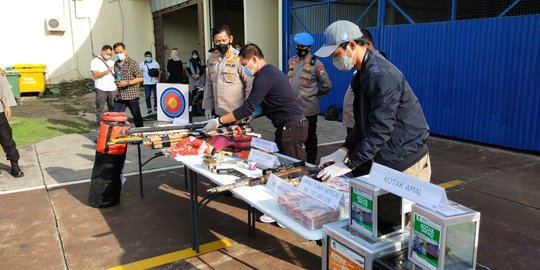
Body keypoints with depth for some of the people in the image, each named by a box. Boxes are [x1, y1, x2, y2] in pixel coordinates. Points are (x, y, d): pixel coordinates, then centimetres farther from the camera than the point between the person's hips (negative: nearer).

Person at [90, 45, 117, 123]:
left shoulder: (112, 62, 18)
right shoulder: (95, 61, 1)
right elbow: (95, 75, -10)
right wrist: (107, 71, -18)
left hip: (112, 89, 5)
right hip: (101, 89, -4)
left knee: (113, 108, 6)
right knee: (100, 109, 1)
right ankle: (100, 125, 7)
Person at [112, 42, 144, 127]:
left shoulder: (132, 63, -6)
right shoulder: (115, 64, 12)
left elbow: (141, 78, -10)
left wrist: (127, 83, -16)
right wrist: (116, 82, 6)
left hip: (131, 95, -5)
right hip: (119, 96, 5)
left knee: (137, 117, 5)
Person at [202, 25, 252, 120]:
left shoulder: (239, 57, -11)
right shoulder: (212, 58, 8)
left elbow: (250, 83, -12)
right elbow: (209, 83, 14)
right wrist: (208, 106, 11)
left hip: (236, 113, -5)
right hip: (218, 112, 5)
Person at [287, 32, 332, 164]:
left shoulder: (316, 64, -10)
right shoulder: (292, 61, 8)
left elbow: (327, 85, -6)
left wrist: (313, 94, 0)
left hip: (308, 109, -5)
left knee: (310, 138, 9)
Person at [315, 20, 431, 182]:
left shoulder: (381, 75, -23)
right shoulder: (363, 74, 8)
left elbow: (380, 129, -27)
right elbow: (363, 123, 10)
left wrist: (348, 165, -24)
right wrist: (343, 151, -2)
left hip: (407, 161, -8)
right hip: (384, 160, 8)